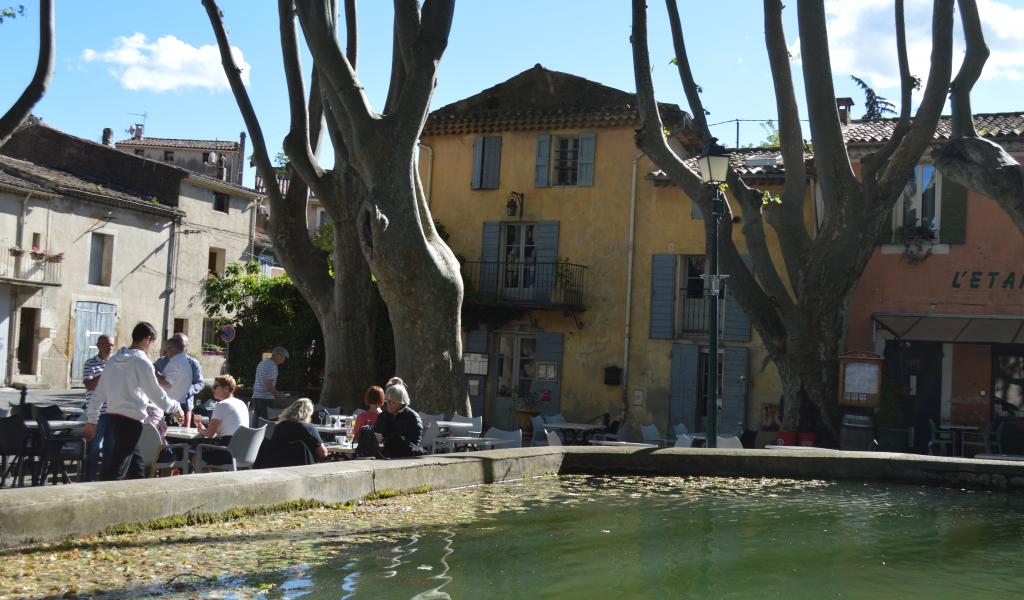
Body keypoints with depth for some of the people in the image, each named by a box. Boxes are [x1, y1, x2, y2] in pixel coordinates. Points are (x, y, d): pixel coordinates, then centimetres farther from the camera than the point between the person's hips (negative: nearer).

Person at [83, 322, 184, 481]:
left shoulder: (113, 360, 11)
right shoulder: (142, 362, -11)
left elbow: (99, 392, 13)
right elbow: (156, 394, -8)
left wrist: (91, 420, 17)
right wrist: (176, 408, 8)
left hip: (113, 416, 8)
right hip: (131, 420, -8)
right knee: (116, 467, -8)